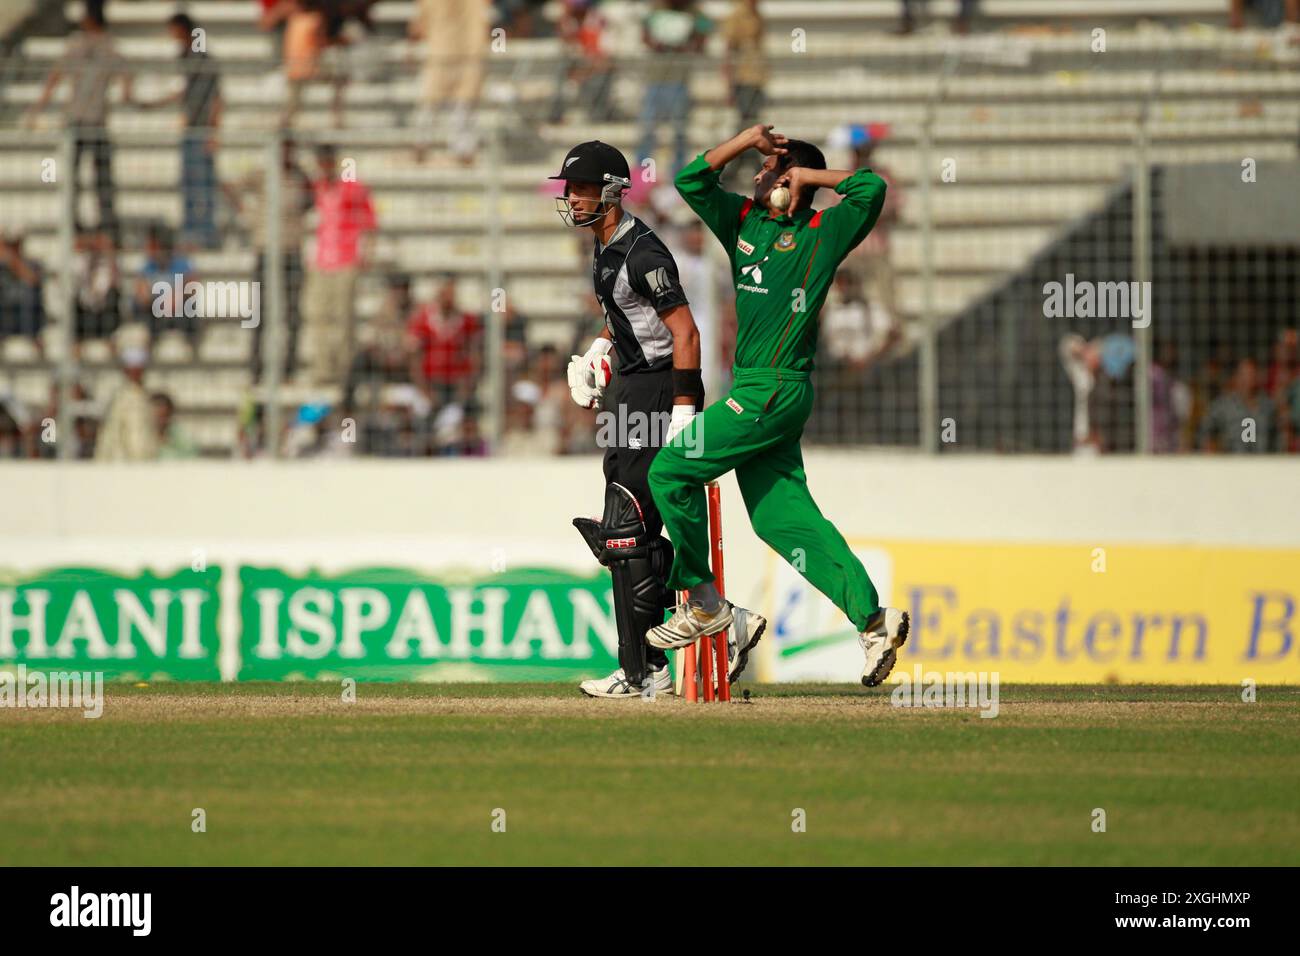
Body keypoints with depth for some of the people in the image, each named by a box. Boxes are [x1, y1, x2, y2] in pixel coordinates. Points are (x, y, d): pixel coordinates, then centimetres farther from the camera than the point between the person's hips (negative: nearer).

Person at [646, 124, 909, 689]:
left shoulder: (821, 234, -2)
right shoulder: (743, 221, 17)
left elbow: (870, 188, -15)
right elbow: (691, 180, 14)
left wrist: (808, 175, -5)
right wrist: (743, 140, 4)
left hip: (778, 389, -8)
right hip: (755, 390, 8)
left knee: (670, 471, -8)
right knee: (781, 516, 2)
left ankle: (703, 601, 0)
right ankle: (872, 618, -3)